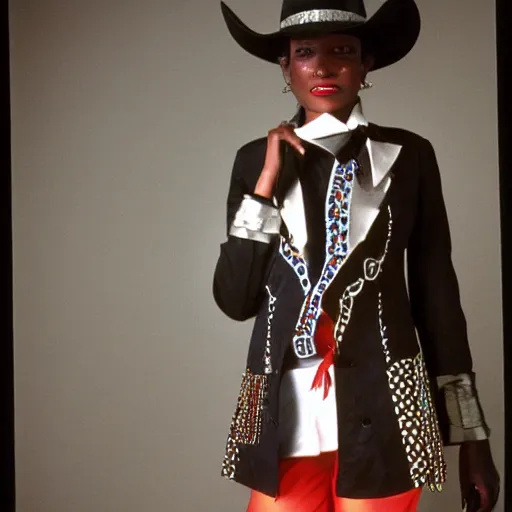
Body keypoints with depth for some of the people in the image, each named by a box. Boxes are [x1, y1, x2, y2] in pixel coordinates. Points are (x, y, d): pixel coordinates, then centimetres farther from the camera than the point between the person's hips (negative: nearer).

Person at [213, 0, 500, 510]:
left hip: (383, 410, -1)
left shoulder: (409, 157, 0)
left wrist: (471, 437, 2)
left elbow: (437, 295, 3)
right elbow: (234, 299, 0)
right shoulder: (257, 159, 4)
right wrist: (267, 182, -9)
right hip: (284, 411, 1)